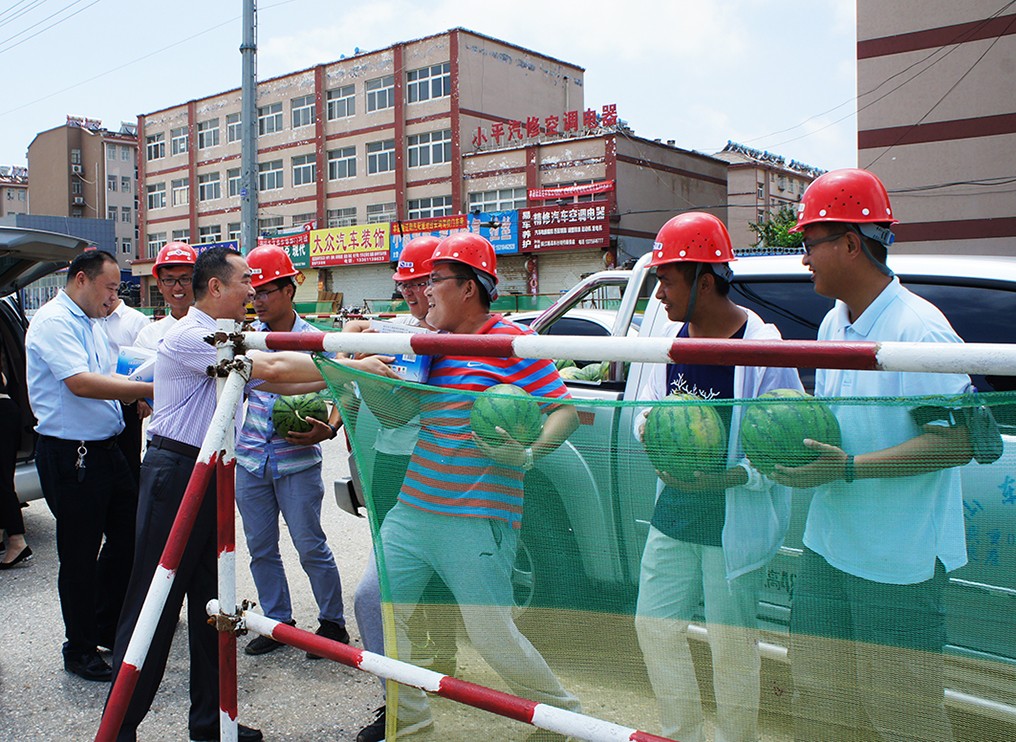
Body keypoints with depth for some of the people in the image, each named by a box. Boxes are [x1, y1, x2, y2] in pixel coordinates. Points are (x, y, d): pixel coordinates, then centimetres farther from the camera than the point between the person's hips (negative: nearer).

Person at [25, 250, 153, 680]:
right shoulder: (54, 321, -14)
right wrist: (149, 390, -27)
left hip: (104, 447, 9)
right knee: (80, 555, 2)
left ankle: (108, 629, 31)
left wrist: (140, 396, 3)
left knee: (127, 535, 14)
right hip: (70, 454, -9)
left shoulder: (93, 323, 15)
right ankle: (80, 651, 18)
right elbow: (80, 383, -26)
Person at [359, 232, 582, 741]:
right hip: (413, 509, 8)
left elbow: (565, 410, -11)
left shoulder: (510, 342, -11)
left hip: (477, 522, -8)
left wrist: (527, 452, -28)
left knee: (492, 636, -2)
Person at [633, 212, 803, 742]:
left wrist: (733, 476, -30)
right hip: (673, 513, 7)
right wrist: (648, 425, -11)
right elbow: (646, 405, 11)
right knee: (654, 625, 15)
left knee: (731, 643, 8)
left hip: (735, 522, -6)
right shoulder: (673, 338, 1)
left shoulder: (763, 348, -17)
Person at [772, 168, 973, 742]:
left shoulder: (919, 328, -18)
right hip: (827, 545, 8)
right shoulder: (833, 324, 9)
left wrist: (849, 468, -25)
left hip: (901, 562, -7)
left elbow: (958, 441, -21)